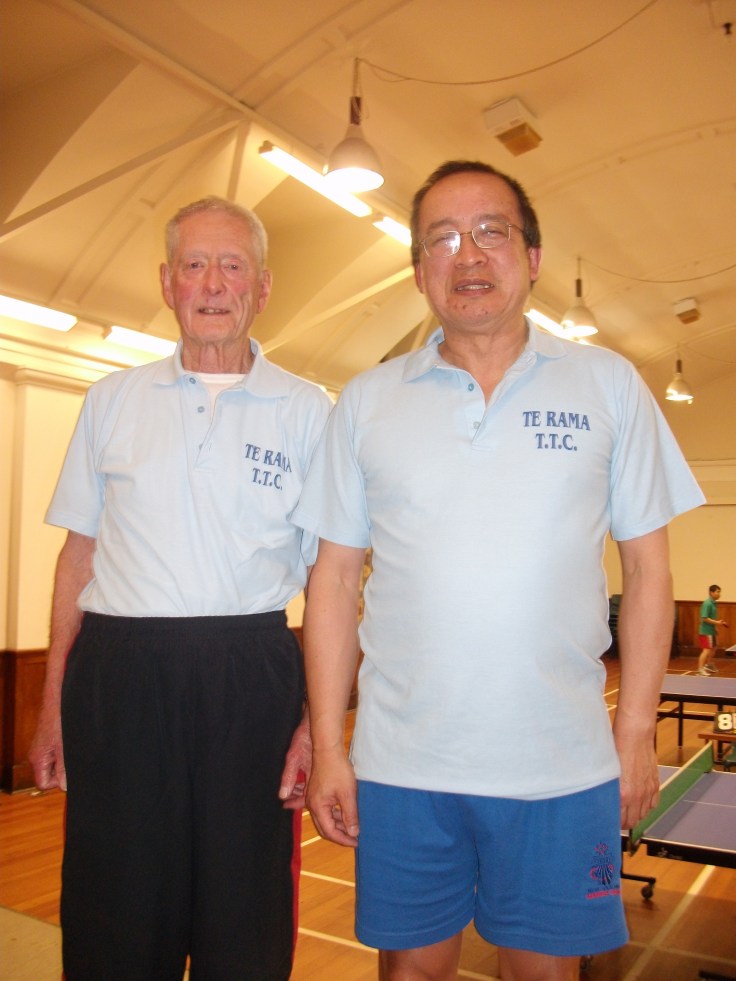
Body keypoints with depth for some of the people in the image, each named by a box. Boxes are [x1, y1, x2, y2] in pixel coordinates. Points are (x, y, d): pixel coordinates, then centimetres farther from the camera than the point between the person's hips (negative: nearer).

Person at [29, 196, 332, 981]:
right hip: (117, 676, 2)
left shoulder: (308, 411, 4)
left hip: (251, 680, -1)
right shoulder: (112, 401, 10)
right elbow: (78, 556, 11)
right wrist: (53, 703, 7)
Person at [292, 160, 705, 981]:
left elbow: (646, 568, 3)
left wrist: (637, 731, 0)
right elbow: (334, 581, 3)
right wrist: (327, 746, 0)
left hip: (562, 767, 0)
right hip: (401, 764, 1)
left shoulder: (609, 385, 2)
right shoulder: (365, 402, 3)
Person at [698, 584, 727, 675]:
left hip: (711, 631, 10)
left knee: (713, 649, 22)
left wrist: (719, 622, 8)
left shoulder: (713, 603, 10)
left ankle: (709, 666, 39)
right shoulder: (707, 604, -19)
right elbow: (704, 618, -23)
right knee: (706, 650, -13)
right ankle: (700, 670, -13)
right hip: (706, 631, -10)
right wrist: (716, 622, -22)